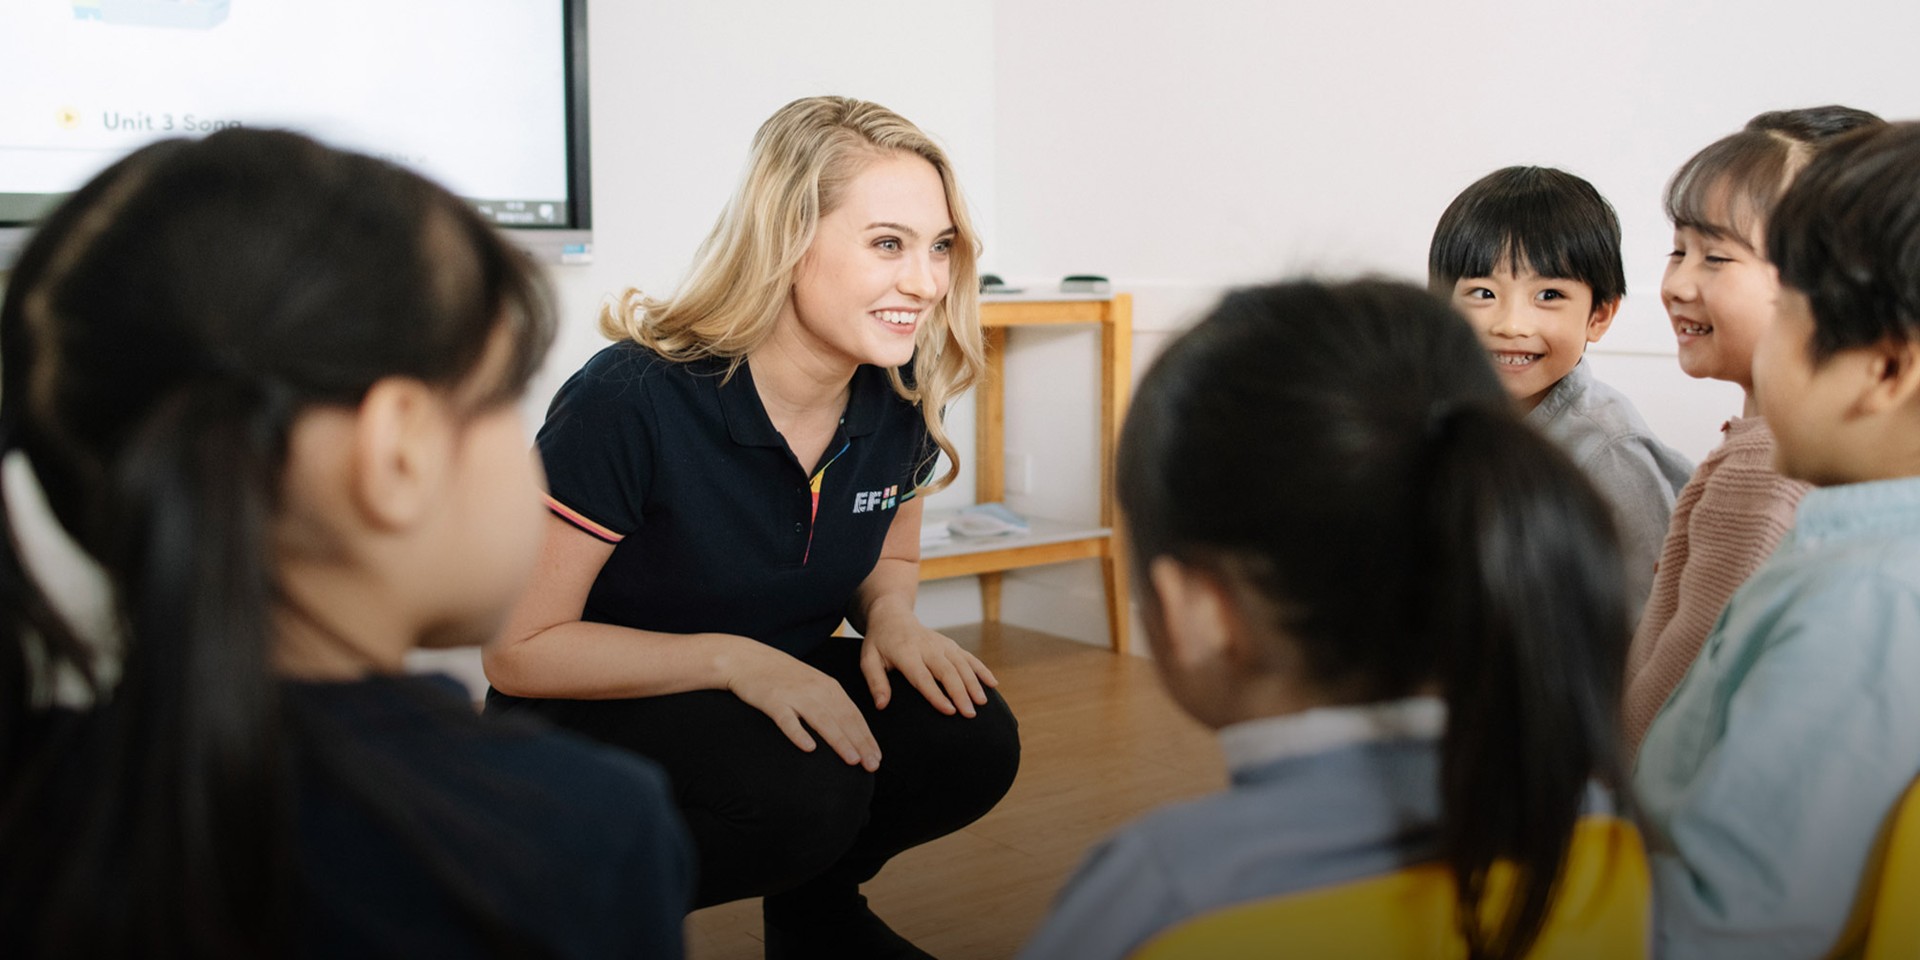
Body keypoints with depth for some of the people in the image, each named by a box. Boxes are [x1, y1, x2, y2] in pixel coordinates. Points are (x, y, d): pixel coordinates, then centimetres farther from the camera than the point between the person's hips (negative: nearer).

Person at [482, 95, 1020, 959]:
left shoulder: (898, 402, -8)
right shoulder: (633, 401, -25)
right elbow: (521, 651, -20)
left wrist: (891, 617, -11)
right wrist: (733, 658, -30)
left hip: (777, 691, 6)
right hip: (587, 719, -5)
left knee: (970, 744, -19)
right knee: (805, 791, -33)